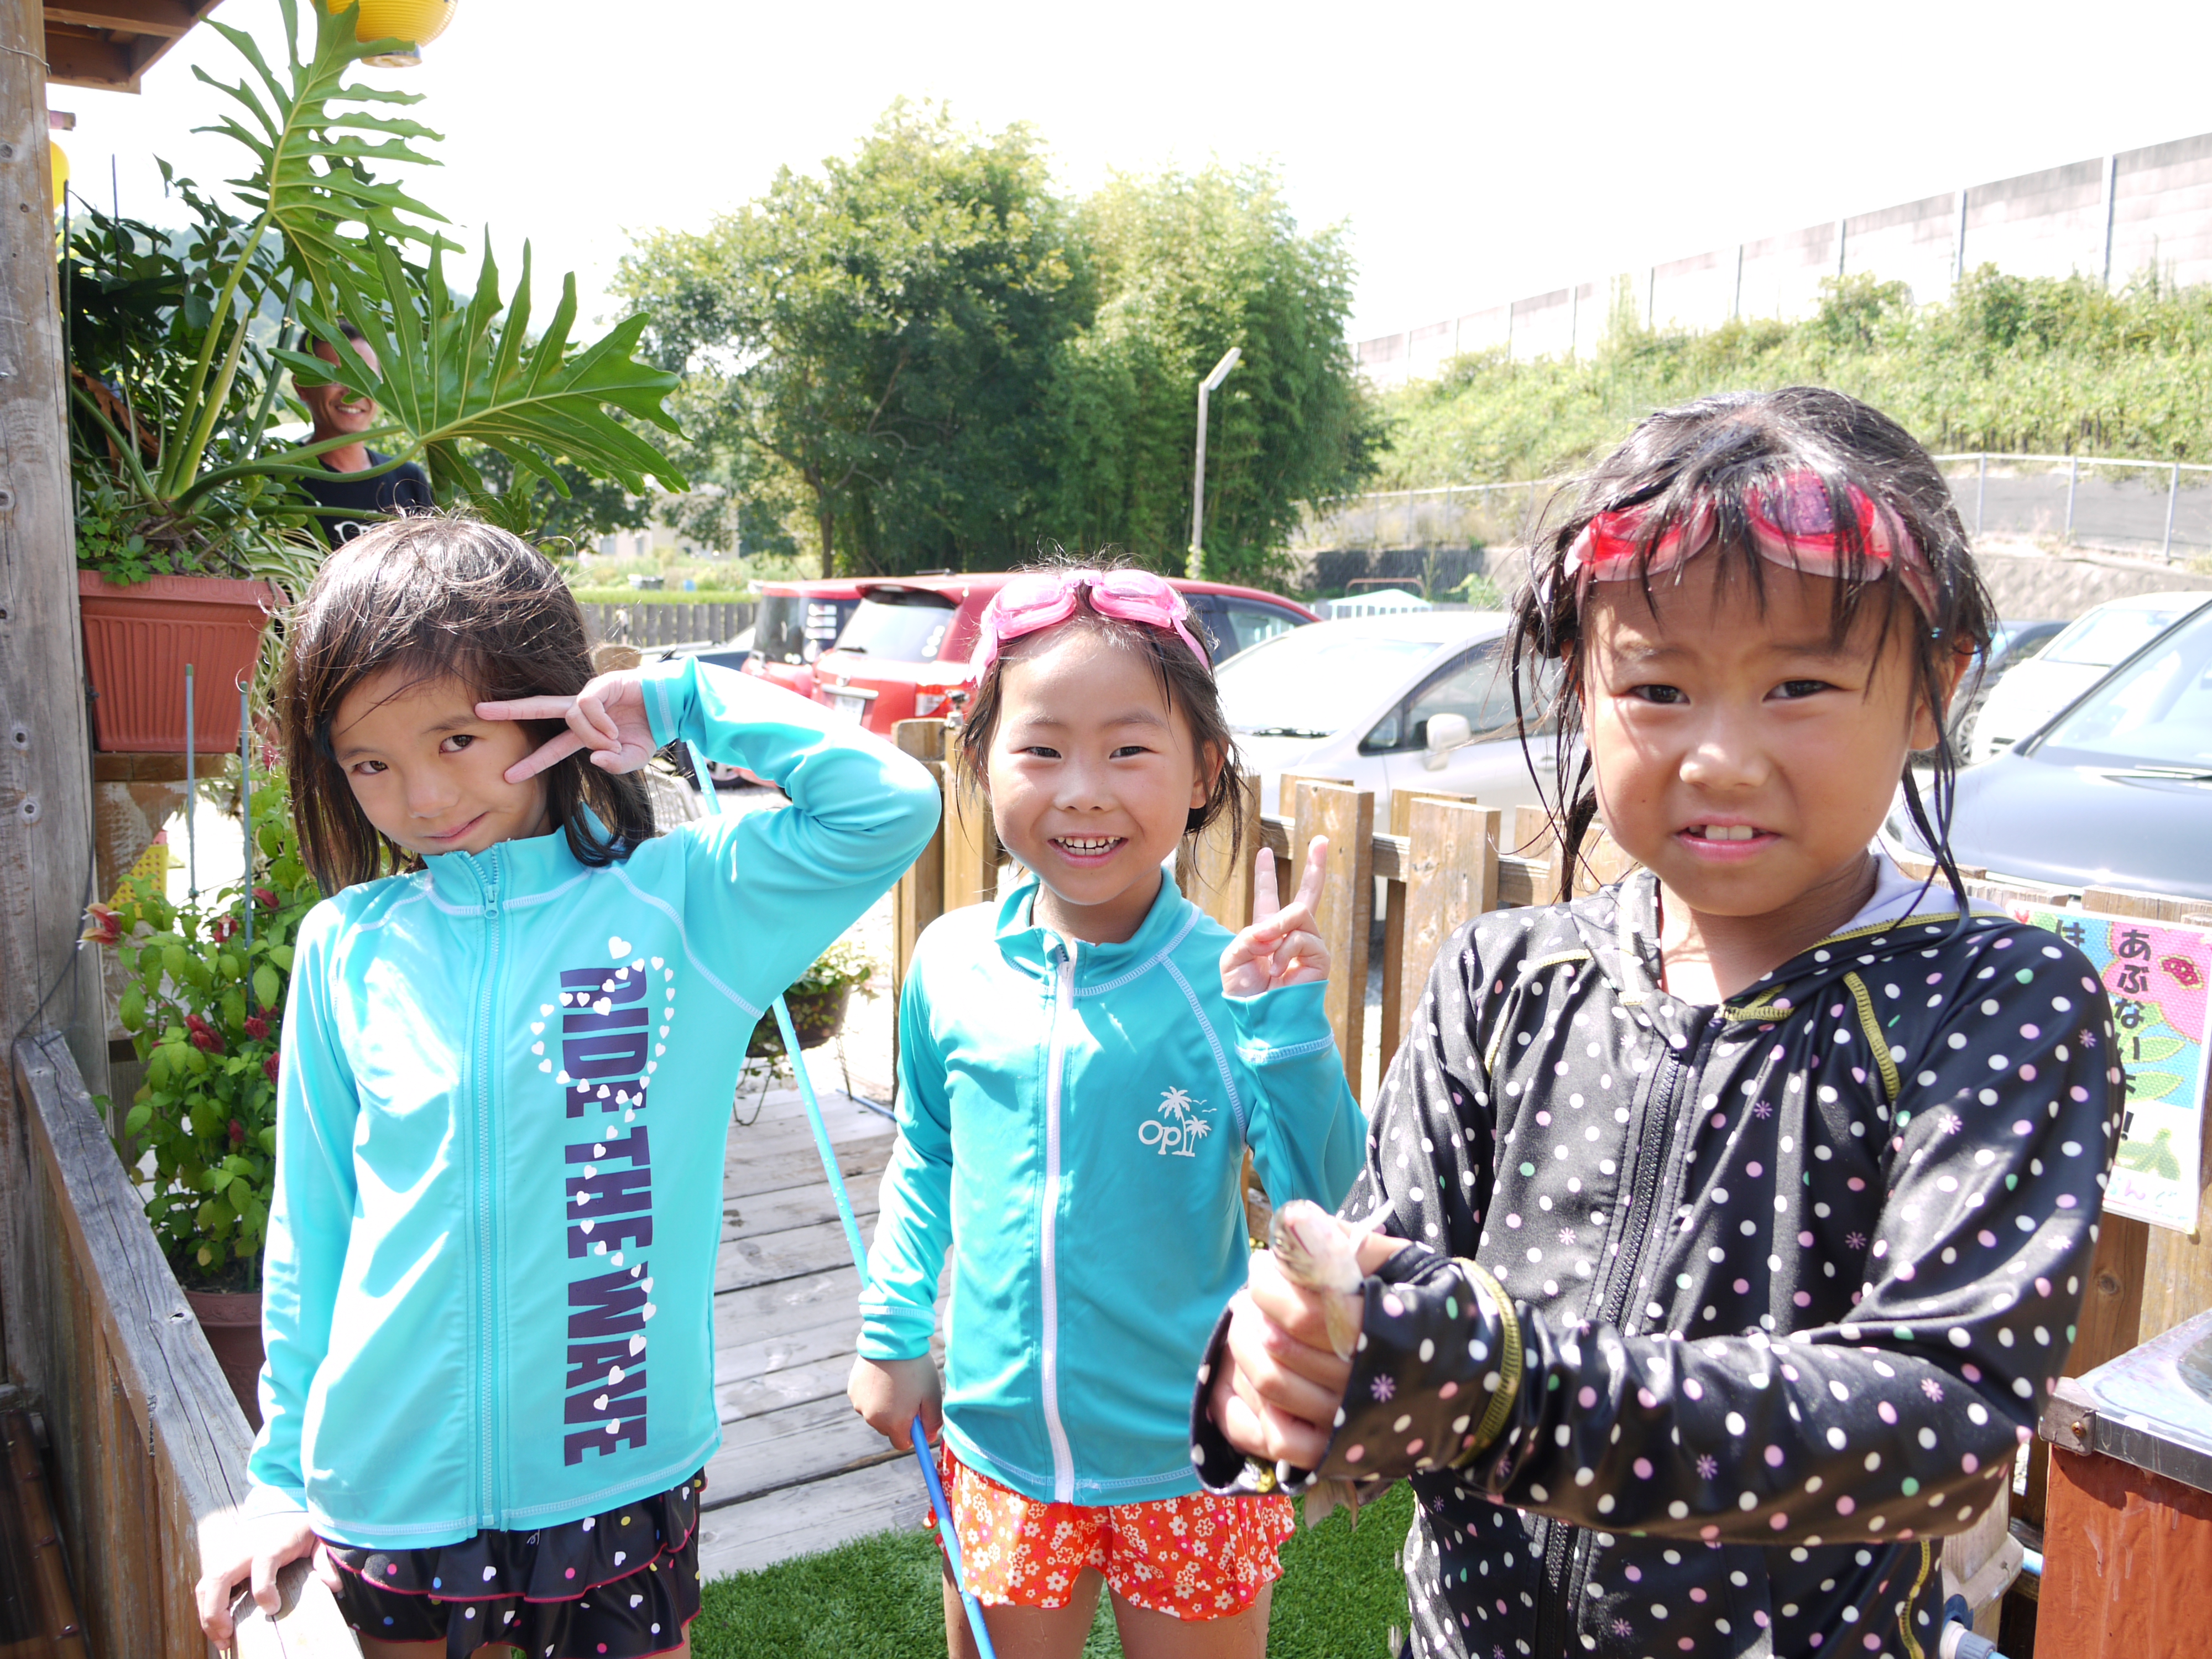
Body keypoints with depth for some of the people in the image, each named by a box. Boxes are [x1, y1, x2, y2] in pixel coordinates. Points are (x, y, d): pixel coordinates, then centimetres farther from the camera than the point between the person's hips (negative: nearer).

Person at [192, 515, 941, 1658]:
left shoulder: (679, 902, -10)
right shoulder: (347, 945, -3)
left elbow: (890, 806, -23)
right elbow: (311, 1223, 6)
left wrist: (680, 701, -15)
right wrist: (284, 1467, 11)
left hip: (617, 1472, -2)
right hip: (386, 1489, 2)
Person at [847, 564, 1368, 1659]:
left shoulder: (1229, 978, -15)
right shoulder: (950, 964, -7)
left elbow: (1324, 1202, -16)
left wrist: (1286, 1019, -26)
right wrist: (891, 1333, 7)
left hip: (1190, 1461, -2)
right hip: (995, 1450, 2)